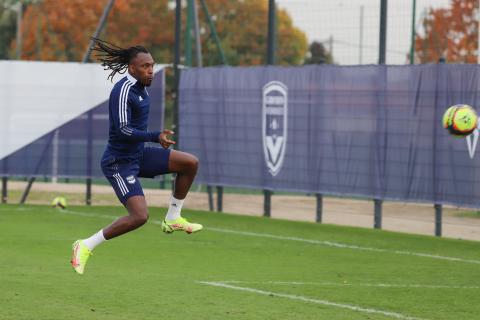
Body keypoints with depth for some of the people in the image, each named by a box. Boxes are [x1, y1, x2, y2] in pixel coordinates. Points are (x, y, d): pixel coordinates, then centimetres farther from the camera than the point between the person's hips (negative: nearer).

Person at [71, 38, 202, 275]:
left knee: (190, 163, 2)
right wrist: (155, 137, -32)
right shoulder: (123, 90, -20)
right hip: (120, 163, -9)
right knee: (139, 216, -20)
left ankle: (172, 219, 14)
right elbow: (122, 130, -28)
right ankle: (85, 246, -9)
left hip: (138, 155, 9)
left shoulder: (140, 87, 9)